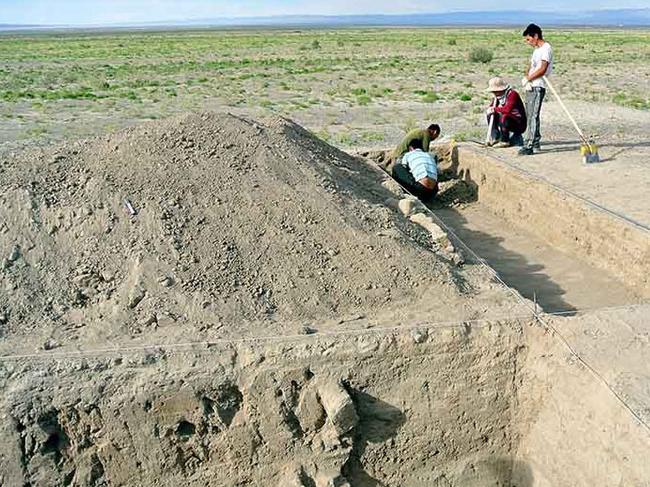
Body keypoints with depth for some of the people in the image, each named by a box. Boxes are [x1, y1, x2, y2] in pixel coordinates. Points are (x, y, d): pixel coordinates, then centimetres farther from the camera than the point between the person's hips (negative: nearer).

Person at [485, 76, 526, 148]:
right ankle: (495, 138, -3)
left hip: (519, 125, -9)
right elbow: (491, 107, 6)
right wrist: (490, 110, -18)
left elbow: (507, 109, -35)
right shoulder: (498, 96, 5)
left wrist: (495, 109, -22)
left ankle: (504, 141, -23)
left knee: (504, 117, -35)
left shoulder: (512, 94, -20)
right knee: (490, 115, 3)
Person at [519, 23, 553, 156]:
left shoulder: (546, 48, -10)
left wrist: (528, 79, -13)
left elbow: (542, 70, -20)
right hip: (531, 87, 10)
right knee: (531, 115, 16)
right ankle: (535, 141, 28)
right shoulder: (536, 49, 20)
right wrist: (527, 78, -4)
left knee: (533, 116, -14)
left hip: (538, 87, -10)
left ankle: (529, 146, -18)